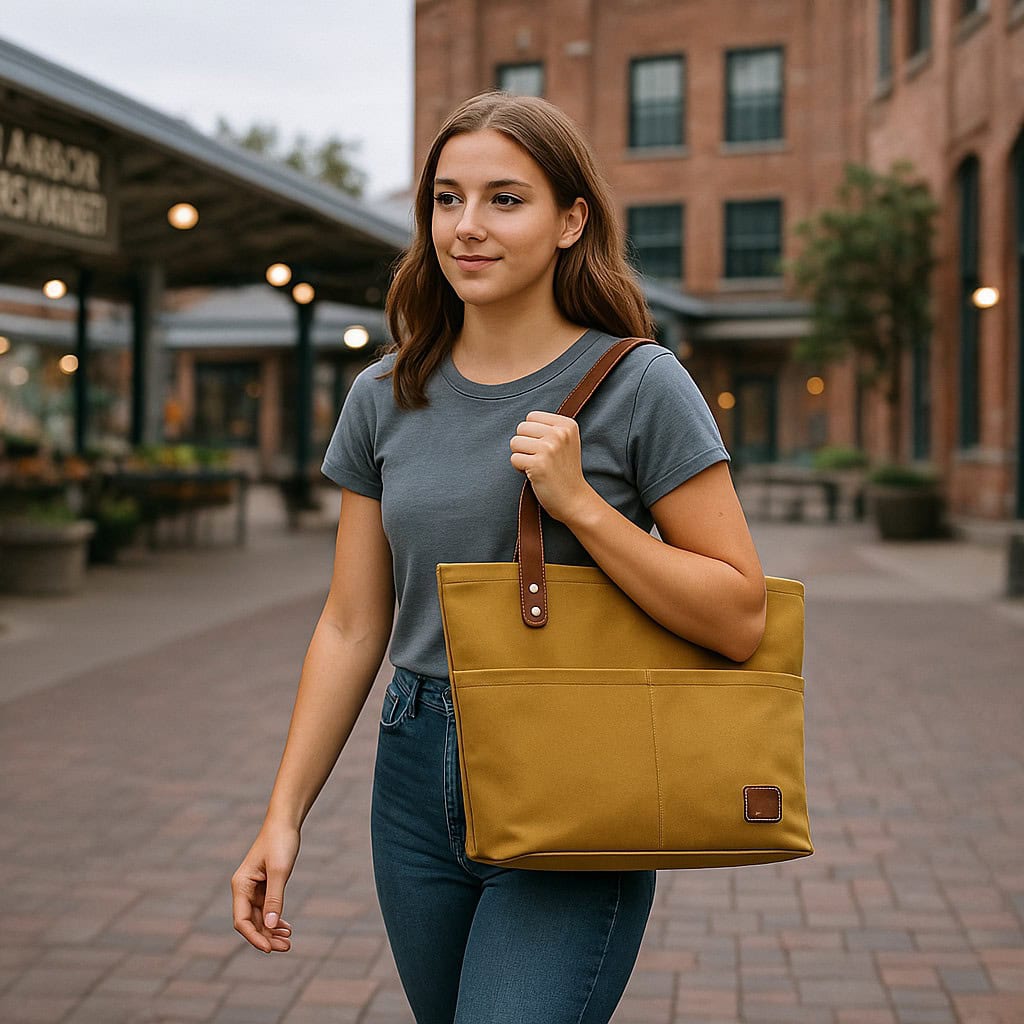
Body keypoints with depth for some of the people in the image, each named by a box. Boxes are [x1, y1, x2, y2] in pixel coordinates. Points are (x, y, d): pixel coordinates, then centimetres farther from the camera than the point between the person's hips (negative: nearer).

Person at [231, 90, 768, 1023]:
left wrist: (577, 501, -18)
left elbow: (741, 619, -9)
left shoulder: (639, 385, -8)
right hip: (417, 784, 5)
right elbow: (352, 627, 7)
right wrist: (284, 815, 3)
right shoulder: (384, 397, 4)